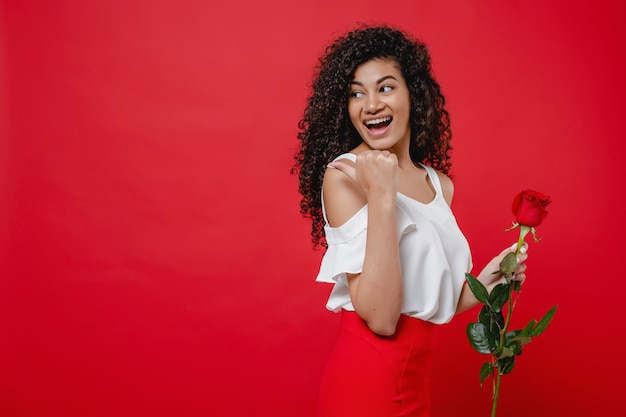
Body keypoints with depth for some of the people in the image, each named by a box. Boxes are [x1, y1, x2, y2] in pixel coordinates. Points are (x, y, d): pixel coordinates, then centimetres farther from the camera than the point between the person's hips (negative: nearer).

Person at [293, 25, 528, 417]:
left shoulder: (439, 184, 3)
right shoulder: (345, 174, -15)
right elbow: (380, 318, -23)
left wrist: (483, 284, -3)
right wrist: (381, 195, -27)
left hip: (417, 380, 7)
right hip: (368, 382, -6)